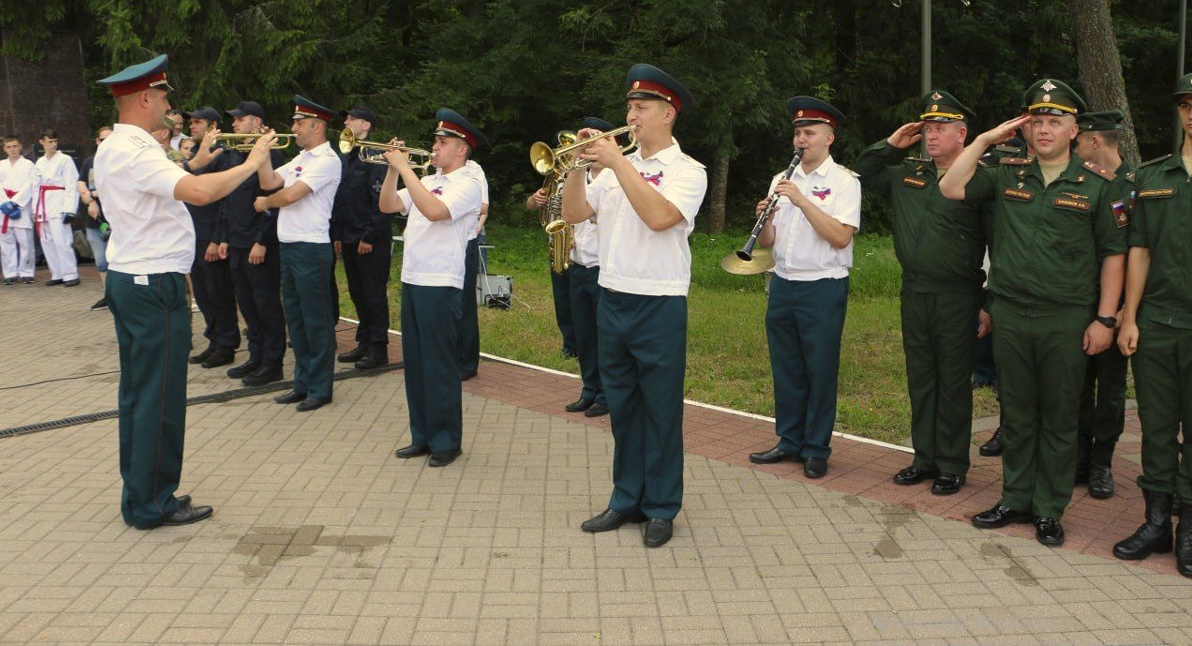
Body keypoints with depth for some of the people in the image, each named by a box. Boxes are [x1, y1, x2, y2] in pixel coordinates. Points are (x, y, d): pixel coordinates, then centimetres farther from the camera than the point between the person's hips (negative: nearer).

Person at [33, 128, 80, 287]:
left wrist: (69, 209, -14)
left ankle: (70, 275, -7)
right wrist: (35, 211, 12)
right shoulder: (40, 163, 17)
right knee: (47, 242, 7)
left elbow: (72, 186, -8)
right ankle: (57, 275, 15)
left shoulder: (65, 160, -2)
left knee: (61, 241, -12)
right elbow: (37, 186, 16)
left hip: (58, 205, -7)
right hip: (44, 206, 7)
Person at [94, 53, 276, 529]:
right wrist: (250, 163, -19)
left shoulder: (112, 149, 14)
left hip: (127, 280, 11)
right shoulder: (134, 152, -19)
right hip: (155, 284, -11)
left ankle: (139, 494, 25)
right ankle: (152, 504, 7)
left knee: (137, 391, 16)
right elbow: (200, 192, -31)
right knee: (160, 397, -2)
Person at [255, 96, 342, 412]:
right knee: (295, 318, 14)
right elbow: (268, 182, 10)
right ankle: (303, 383, 23)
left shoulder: (326, 160, -12)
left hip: (311, 248, -9)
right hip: (289, 246, 9)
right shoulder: (300, 159, 17)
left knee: (316, 320, -2)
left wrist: (265, 203, -1)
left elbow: (290, 195, -19)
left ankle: (320, 389, 6)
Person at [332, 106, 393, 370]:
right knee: (357, 293, 13)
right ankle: (364, 343, 23)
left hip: (372, 241, -8)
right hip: (349, 239, 8)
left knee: (374, 293, -1)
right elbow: (340, 198, 17)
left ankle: (379, 348, 7)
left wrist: (370, 237, -19)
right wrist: (337, 234, 13)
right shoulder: (346, 159, 15)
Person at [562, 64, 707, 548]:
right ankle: (627, 499, 25)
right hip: (612, 302, 6)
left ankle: (661, 508, 14)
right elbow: (573, 213, 6)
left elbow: (660, 216, -23)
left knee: (661, 411, 2)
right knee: (622, 408, 13)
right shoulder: (615, 170, 13)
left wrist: (617, 162, -20)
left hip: (659, 306, -6)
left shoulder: (687, 170, -5)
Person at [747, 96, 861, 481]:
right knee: (786, 368, 11)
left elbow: (841, 237, -18)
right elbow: (767, 241, 10)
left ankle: (816, 450, 13)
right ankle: (789, 442, 23)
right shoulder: (782, 181, 13)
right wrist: (764, 218, -12)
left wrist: (802, 201, -21)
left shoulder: (844, 181, -4)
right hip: (783, 285, 5)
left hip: (823, 288, -5)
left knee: (821, 371, 2)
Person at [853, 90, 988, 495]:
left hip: (956, 298, -6)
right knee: (920, 378, 13)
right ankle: (925, 458, 25)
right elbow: (862, 174, 21)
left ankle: (953, 466, 16)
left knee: (954, 382, 4)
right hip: (914, 292, 6)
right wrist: (890, 144, 8)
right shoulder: (907, 175, 10)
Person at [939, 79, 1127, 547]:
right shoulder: (1007, 175, 8)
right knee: (1016, 415, 12)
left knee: (1059, 418, 6)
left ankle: (1050, 511, 18)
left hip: (1067, 321, -2)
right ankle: (1016, 500, 24)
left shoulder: (1096, 184, 0)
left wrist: (1105, 319, -5)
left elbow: (1114, 253, 1)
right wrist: (984, 140, -2)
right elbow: (951, 189, 1)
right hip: (1009, 315, 2)